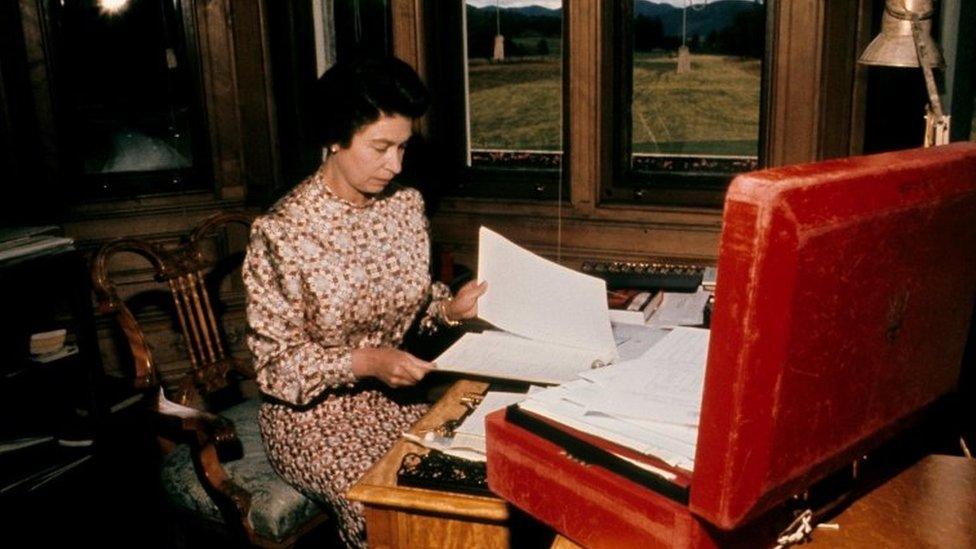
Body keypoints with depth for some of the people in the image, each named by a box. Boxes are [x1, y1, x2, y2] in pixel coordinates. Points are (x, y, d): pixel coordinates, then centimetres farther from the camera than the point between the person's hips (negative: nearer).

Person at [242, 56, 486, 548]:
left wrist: (451, 308, -7)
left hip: (394, 391, 5)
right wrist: (366, 363, -26)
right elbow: (275, 363, -14)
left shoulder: (406, 206, 1)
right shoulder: (280, 233, -17)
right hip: (313, 412, -5)